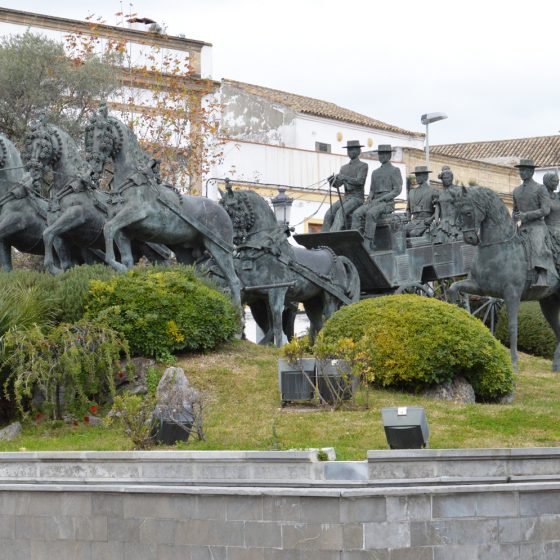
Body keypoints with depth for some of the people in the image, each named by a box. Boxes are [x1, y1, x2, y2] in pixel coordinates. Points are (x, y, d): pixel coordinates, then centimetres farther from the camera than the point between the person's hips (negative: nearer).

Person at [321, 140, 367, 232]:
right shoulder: (344, 168, 21)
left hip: (357, 198, -6)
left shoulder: (363, 166, 1)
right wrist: (332, 181, -12)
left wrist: (344, 177, -28)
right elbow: (338, 183, 12)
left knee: (340, 212, -31)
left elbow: (360, 181, -14)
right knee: (329, 213, -19)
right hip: (345, 197, 6)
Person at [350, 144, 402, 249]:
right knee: (357, 214, -23)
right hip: (375, 202, 6)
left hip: (387, 203, -6)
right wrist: (370, 198, 0)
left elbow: (397, 190, -5)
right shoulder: (375, 172, 24)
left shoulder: (395, 171, 4)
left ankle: (368, 243, -37)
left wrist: (380, 199, -14)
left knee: (370, 213, -36)